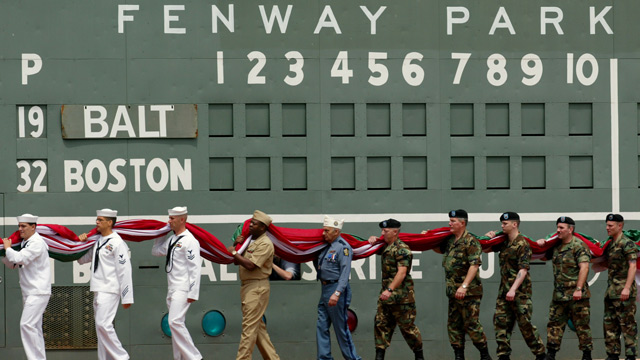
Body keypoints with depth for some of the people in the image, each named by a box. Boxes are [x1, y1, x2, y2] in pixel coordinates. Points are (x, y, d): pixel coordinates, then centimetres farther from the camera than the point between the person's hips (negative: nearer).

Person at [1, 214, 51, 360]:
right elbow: (12, 264, 22)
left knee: (27, 324, -17)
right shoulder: (24, 243, 16)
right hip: (29, 292, 10)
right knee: (34, 327, 11)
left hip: (38, 292, -10)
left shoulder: (37, 243, -13)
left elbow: (19, 258, -25)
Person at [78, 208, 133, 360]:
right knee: (101, 326, 9)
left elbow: (124, 271, -12)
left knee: (103, 324, -17)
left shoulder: (117, 242, -10)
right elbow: (82, 259, 28)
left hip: (109, 290, -9)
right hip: (98, 290, 9)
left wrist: (127, 298, -14)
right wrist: (80, 243, 9)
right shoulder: (97, 242, 15)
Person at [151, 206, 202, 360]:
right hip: (172, 289, 10)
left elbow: (195, 268, -16)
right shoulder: (171, 239, 15)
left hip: (182, 289, -10)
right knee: (176, 324, 10)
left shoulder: (189, 241, -12)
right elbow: (156, 251, 30)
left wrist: (193, 293, -19)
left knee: (175, 322, -20)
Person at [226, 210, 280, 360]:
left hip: (257, 287, -10)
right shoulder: (250, 241, 16)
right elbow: (237, 262, 18)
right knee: (258, 327, 12)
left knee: (249, 327, -10)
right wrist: (237, 245, 4)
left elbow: (250, 265, -21)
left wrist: (233, 252, -12)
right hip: (248, 286, 10)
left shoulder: (265, 244, -13)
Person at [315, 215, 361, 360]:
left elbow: (345, 272, -20)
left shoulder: (343, 247, -12)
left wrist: (337, 293, -28)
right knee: (321, 327, 6)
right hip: (325, 289, 9)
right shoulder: (326, 246, 14)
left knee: (341, 329, -4)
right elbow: (318, 264, 35)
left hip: (337, 289, -9)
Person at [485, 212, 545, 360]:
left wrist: (513, 289, -28)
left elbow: (523, 270, -20)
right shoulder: (504, 242, 13)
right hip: (504, 291, 8)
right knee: (500, 322, 1)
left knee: (525, 324, -4)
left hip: (520, 291, -8)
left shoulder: (522, 244, -12)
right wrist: (489, 238, 8)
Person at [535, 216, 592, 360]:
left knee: (582, 325, -1)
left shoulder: (579, 246, -9)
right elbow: (542, 256, 31)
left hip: (576, 294, -7)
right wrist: (540, 245, 9)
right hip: (559, 294, 7)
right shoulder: (555, 245, 14)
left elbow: (584, 268, -18)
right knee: (554, 324, 5)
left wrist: (578, 289, -26)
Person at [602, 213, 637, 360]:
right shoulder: (609, 244, 16)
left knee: (627, 323, -5)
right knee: (609, 323, 10)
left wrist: (627, 288, -23)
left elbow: (632, 267, -17)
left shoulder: (627, 244, -10)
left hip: (624, 292, -9)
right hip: (611, 290, 9)